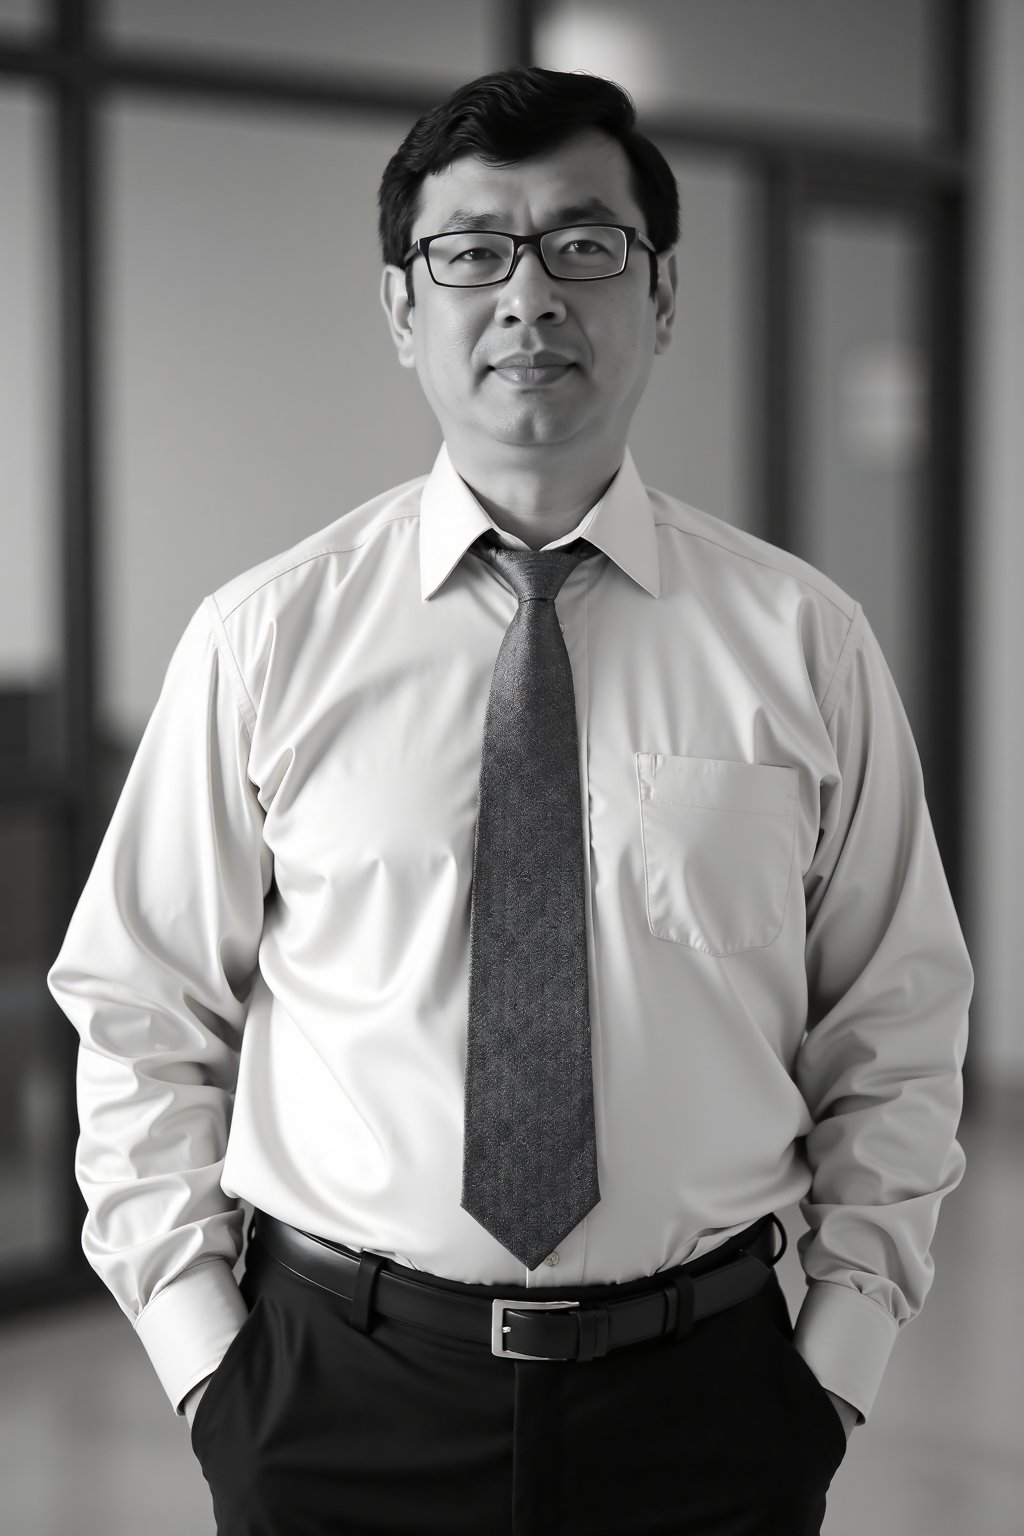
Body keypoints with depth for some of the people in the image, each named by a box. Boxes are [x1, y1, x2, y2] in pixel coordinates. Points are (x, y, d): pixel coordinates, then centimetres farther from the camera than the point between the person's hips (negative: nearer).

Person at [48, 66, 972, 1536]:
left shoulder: (801, 639, 0)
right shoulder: (263, 640, -2)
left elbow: (893, 1031, 5)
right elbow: (144, 1020, 2)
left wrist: (845, 1341, -2)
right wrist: (201, 1343, -4)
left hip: (704, 1402, 1)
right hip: (342, 1395, 0)